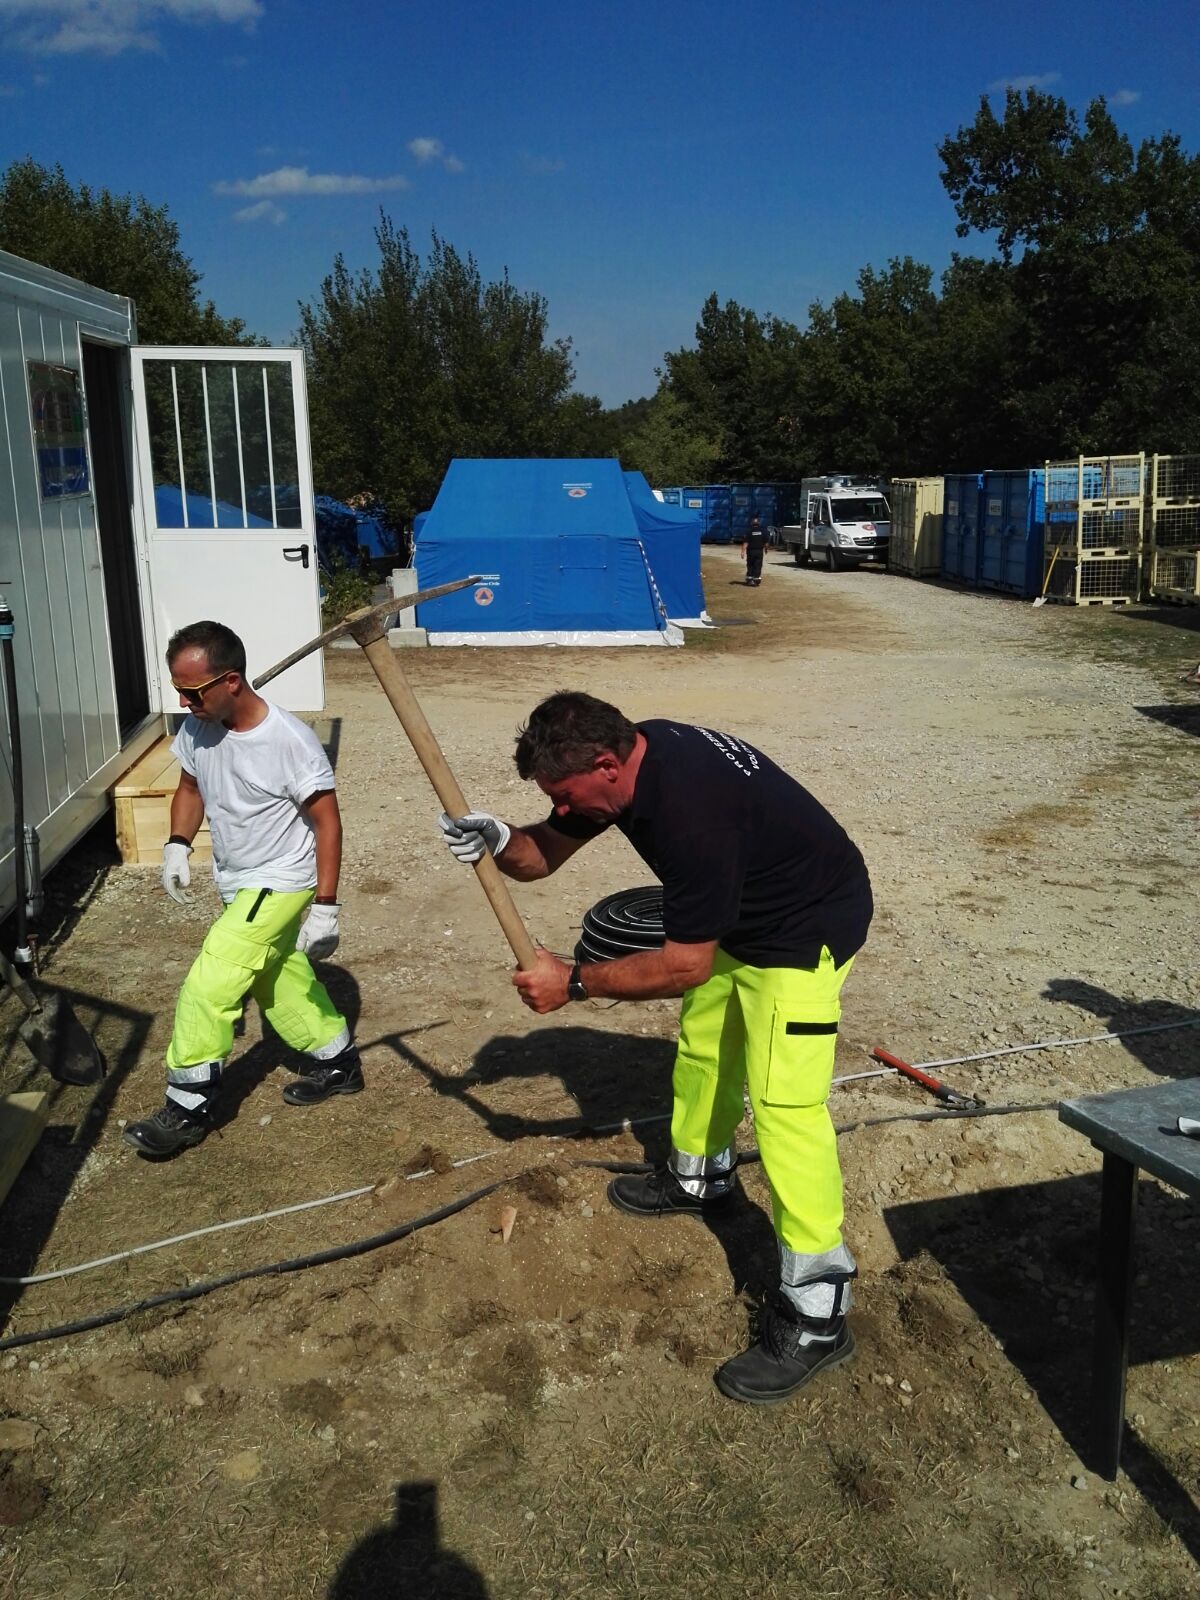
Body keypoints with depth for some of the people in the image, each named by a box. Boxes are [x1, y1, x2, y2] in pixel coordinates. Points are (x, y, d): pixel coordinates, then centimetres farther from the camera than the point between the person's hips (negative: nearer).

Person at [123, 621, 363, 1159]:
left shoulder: (290, 740, -27)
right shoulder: (196, 728, -9)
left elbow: (327, 821, -20)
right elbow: (190, 787, 11)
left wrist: (325, 905, -21)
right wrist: (177, 844, -5)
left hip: (280, 884, -8)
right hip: (237, 883, 8)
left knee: (208, 988, -11)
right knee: (281, 980, 21)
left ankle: (188, 1108, 3)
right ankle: (337, 1062, 40)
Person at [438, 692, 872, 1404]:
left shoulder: (687, 807, -37)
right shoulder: (625, 754, -9)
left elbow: (687, 963, -29)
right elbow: (548, 850, 0)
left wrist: (575, 982, -21)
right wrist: (498, 838, -22)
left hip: (809, 926, -10)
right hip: (739, 918, 10)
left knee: (784, 1103, -14)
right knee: (701, 1045, 24)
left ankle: (817, 1313, -6)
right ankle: (701, 1178, 48)